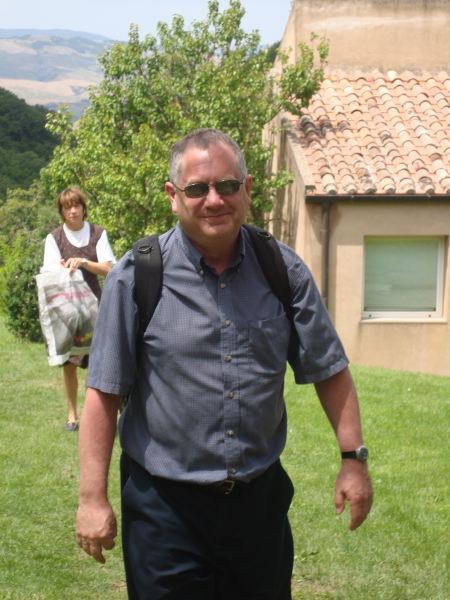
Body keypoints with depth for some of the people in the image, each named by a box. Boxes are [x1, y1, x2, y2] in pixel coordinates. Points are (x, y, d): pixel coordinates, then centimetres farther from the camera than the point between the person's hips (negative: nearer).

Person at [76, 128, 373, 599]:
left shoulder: (283, 271, 0)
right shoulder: (135, 278, -9)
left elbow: (329, 370, 7)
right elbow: (103, 393, -8)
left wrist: (353, 458, 3)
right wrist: (93, 498, -9)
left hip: (260, 497, 3)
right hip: (165, 503, -3)